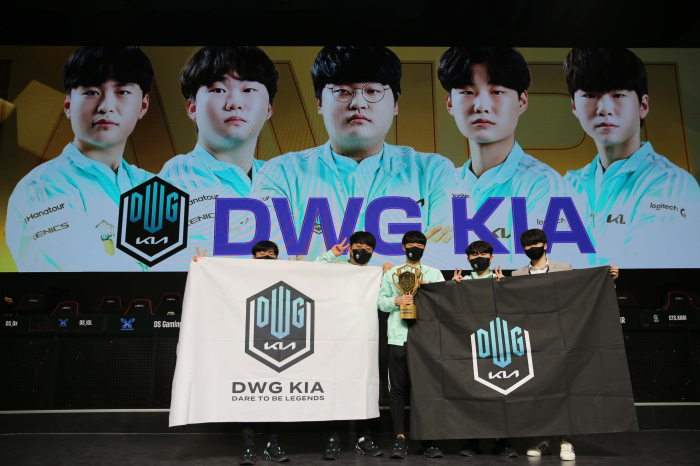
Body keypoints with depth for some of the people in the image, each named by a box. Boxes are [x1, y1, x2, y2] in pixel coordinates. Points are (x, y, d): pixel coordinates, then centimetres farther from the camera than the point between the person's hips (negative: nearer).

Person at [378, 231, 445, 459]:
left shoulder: (434, 274, 16)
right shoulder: (391, 273, 16)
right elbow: (381, 302, 10)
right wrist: (396, 300, -9)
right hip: (399, 336, 0)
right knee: (398, 389, -1)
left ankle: (428, 440, 8)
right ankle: (399, 439, 4)